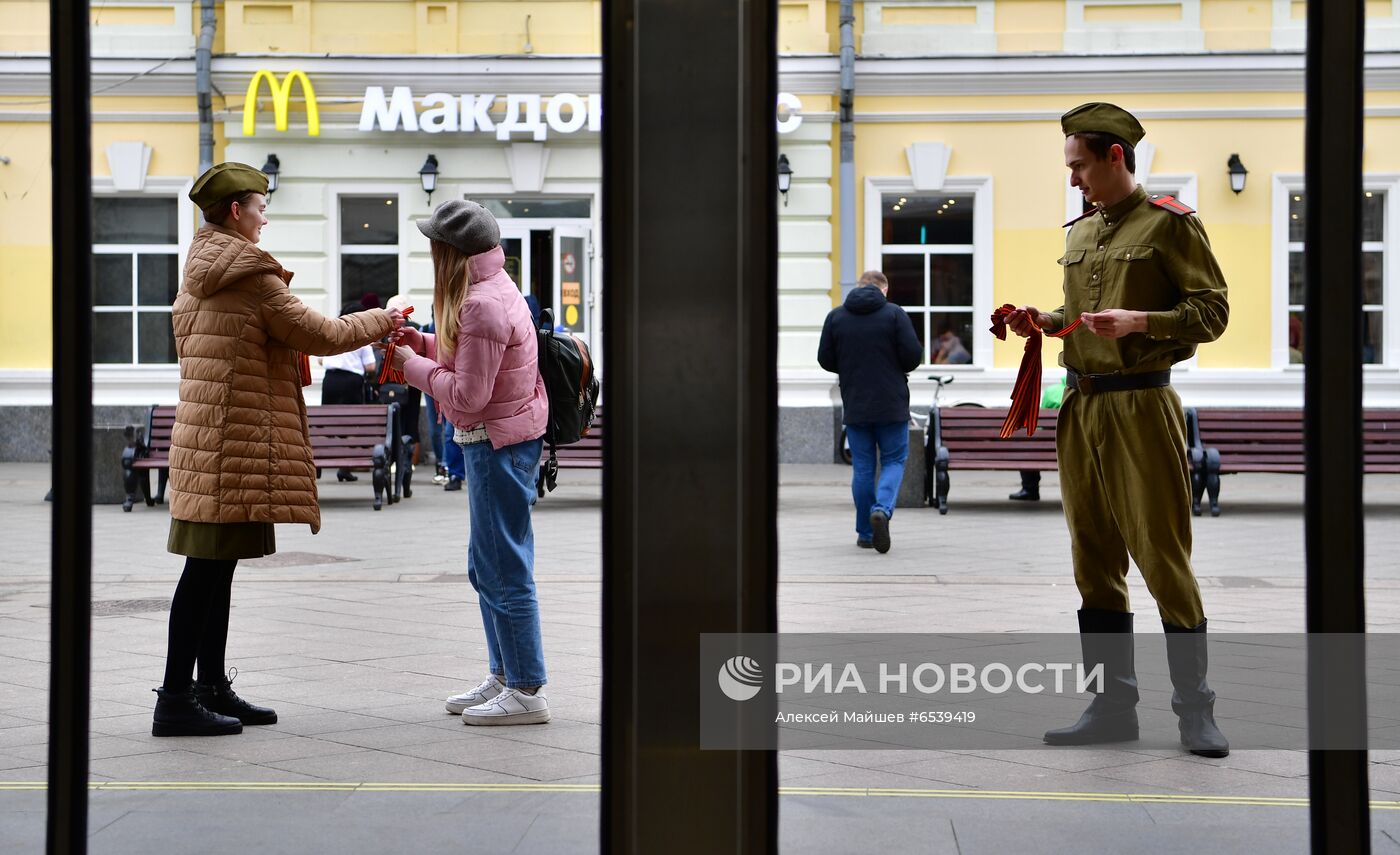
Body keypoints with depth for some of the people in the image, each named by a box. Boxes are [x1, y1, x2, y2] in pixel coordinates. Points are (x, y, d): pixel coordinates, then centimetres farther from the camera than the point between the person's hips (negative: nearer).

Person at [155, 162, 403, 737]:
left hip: (203, 434, 10)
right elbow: (321, 334, -10)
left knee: (216, 565, 13)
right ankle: (175, 700, -8)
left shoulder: (198, 274, 15)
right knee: (209, 564, -9)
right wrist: (382, 321, 4)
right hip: (236, 441, -10)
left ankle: (212, 689, 19)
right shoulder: (252, 277, -13)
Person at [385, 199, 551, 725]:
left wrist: (413, 366, -9)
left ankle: (526, 691, 3)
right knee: (487, 567, 17)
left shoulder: (482, 305, -20)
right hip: (499, 443, 11)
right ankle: (504, 676, 26)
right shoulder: (493, 290, 12)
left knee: (504, 568, -4)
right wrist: (421, 343, 8)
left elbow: (467, 395, -21)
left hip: (499, 444, -11)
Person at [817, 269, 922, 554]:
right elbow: (913, 355, -11)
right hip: (892, 405, -2)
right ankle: (882, 509, -18)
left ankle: (865, 533, 11)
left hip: (855, 406, 3)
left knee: (862, 467, 9)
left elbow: (825, 359, 2)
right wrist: (898, 369, 11)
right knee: (894, 461, 8)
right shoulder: (895, 314, -6)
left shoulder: (836, 316, 3)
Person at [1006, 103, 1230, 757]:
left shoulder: (1170, 225, -5)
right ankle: (1112, 707, 16)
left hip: (1141, 408, -7)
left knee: (1163, 557, -4)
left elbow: (1211, 311, -8)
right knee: (1094, 561, 8)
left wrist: (1140, 322, -20)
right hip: (1081, 408, 7)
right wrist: (1045, 320, 8)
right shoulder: (1080, 231, 16)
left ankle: (1195, 712, 5)